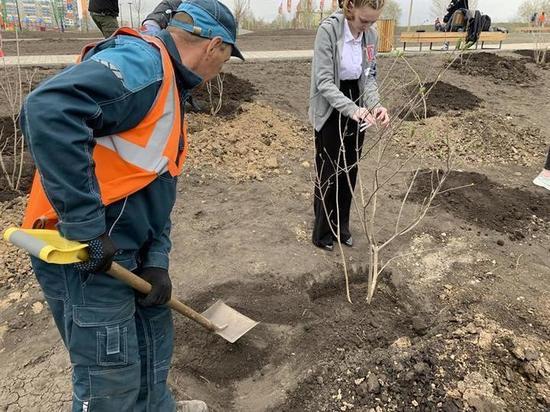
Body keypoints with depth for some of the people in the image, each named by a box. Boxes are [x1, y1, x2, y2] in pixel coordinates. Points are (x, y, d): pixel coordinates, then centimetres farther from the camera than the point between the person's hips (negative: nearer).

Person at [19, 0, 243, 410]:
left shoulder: (170, 86, 15)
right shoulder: (142, 61, -18)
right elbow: (49, 110, -34)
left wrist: (157, 259, 4)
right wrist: (85, 225, -31)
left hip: (126, 249, 10)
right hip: (82, 253, -10)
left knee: (154, 332, 27)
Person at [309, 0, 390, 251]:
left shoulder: (371, 35, -1)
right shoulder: (328, 30, -19)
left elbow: (369, 78, 3)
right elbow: (324, 81, -23)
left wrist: (375, 105, -16)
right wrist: (352, 109, -34)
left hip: (356, 110, 6)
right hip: (330, 111, -5)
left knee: (350, 171, 12)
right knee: (329, 172, 3)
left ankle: (342, 226, 29)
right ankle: (322, 232, 20)